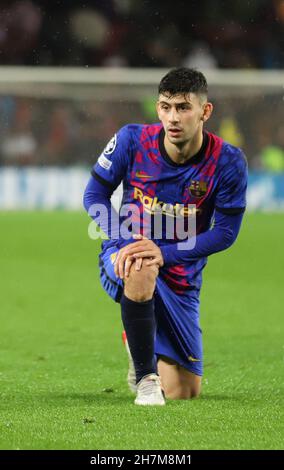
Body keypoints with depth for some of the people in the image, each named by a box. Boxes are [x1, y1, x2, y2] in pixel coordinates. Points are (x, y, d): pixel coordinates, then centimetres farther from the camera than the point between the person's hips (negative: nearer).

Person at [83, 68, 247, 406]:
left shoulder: (227, 162, -17)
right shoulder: (132, 140, -15)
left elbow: (226, 232, -13)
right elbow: (94, 194, -5)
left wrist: (165, 254, -27)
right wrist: (123, 242, -24)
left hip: (180, 279, 2)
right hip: (123, 257, -2)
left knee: (183, 393, 4)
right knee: (141, 269, -43)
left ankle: (140, 343, 41)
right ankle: (144, 377, -25)